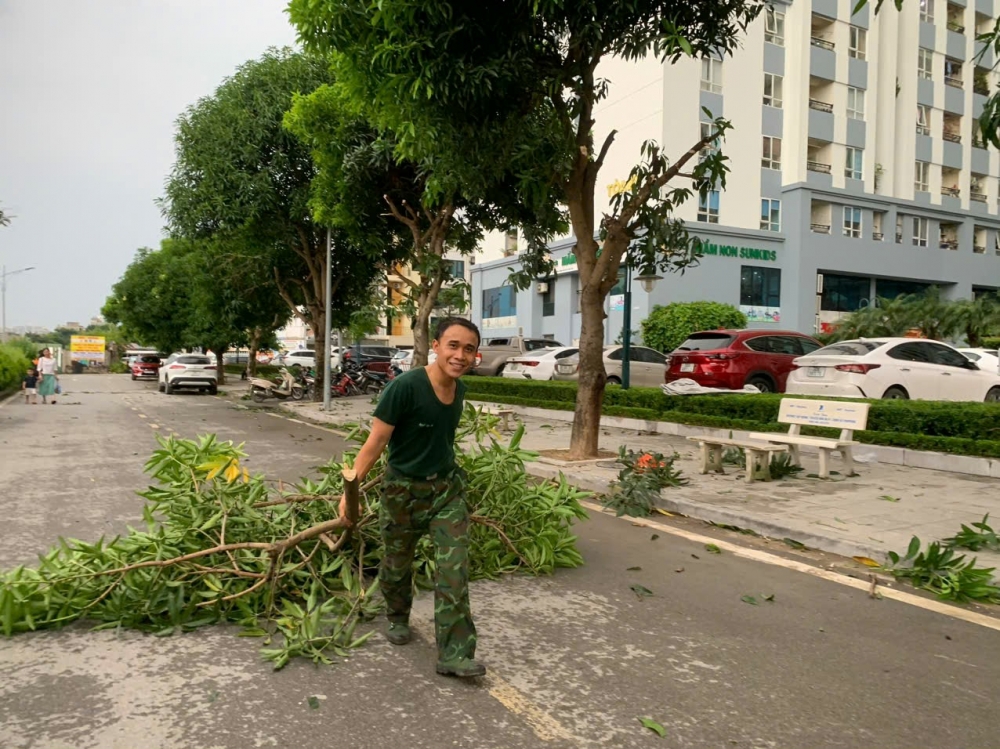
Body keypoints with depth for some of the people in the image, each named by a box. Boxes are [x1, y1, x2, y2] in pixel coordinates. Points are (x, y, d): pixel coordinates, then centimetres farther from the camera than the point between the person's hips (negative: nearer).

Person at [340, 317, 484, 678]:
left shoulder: (459, 390, -2)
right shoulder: (405, 387, -23)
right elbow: (376, 441, -19)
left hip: (448, 488, 4)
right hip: (403, 490, -4)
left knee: (454, 569, -5)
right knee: (397, 564, 17)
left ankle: (454, 654, 3)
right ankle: (397, 618, 46)